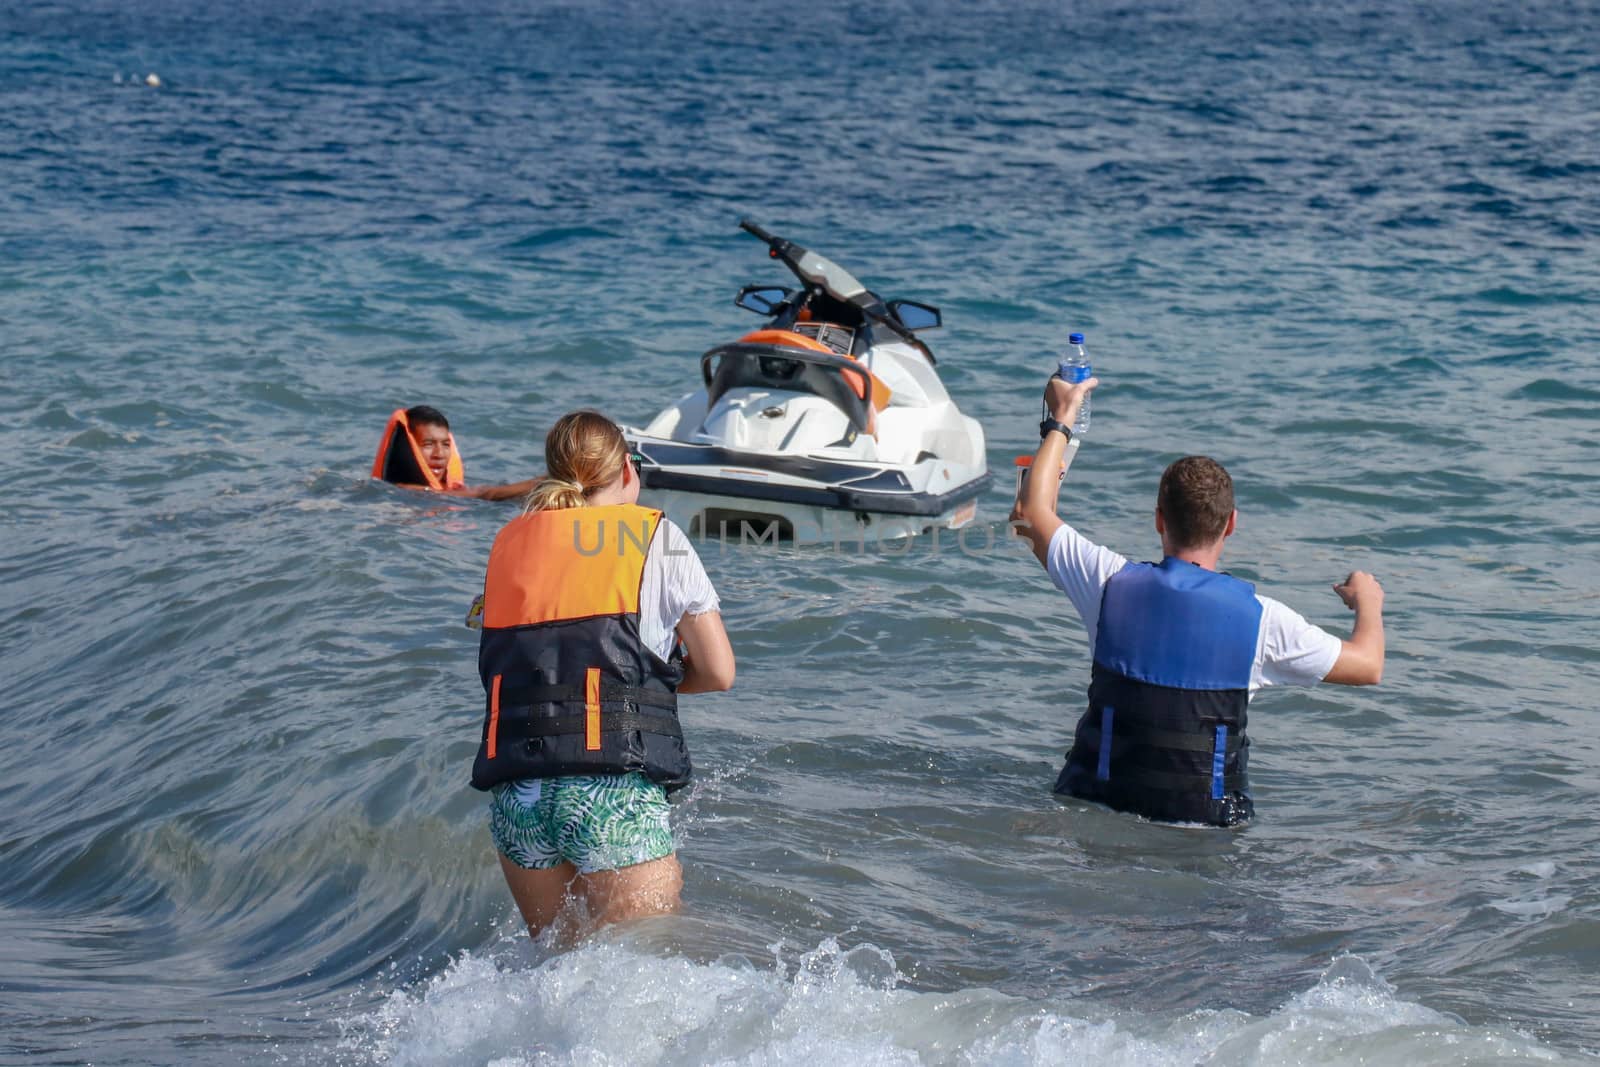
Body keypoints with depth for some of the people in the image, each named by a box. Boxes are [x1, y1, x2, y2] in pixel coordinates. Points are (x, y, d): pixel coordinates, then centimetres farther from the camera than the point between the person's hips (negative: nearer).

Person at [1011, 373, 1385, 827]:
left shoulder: (1113, 583, -8)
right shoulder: (1261, 617, -11)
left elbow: (1032, 510, 9)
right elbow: (1367, 666, 3)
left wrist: (1060, 419, 20)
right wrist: (1368, 602, 24)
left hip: (1096, 804, 2)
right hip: (1205, 818, -2)